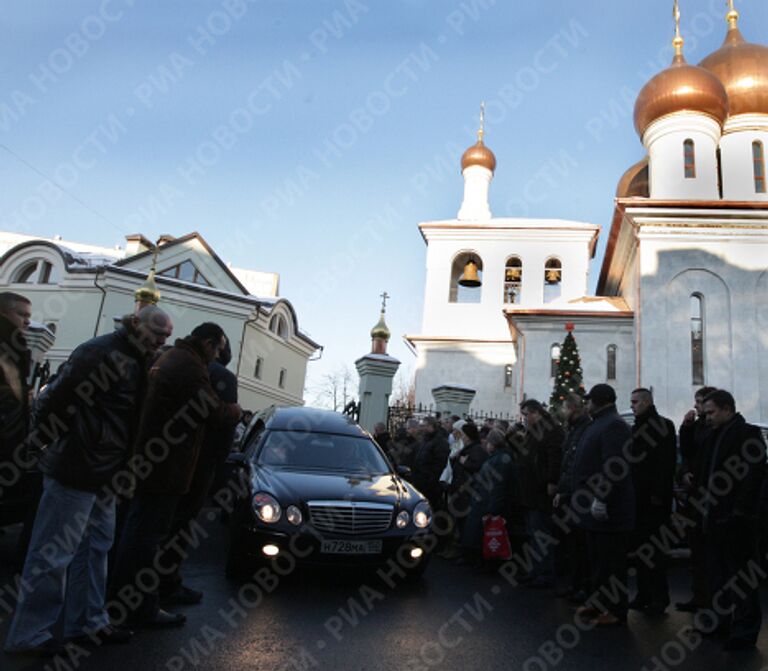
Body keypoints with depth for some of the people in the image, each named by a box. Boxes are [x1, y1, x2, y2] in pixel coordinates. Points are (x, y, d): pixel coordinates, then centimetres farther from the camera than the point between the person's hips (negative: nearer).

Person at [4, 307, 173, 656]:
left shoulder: (135, 362, 10)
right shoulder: (100, 352, -19)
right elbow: (57, 400, -22)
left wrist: (120, 462, 11)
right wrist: (82, 444, -14)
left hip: (103, 473, 10)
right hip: (75, 470, -10)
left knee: (95, 548, 17)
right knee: (53, 554, 3)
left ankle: (88, 623, 30)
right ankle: (28, 633, 18)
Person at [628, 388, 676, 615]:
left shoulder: (663, 426, -7)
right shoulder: (635, 428, 16)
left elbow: (667, 462, -15)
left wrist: (658, 494, -19)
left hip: (653, 499, -7)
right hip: (636, 498, 7)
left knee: (653, 548, -2)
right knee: (639, 546, 10)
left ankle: (659, 597, 8)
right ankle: (644, 594, 19)